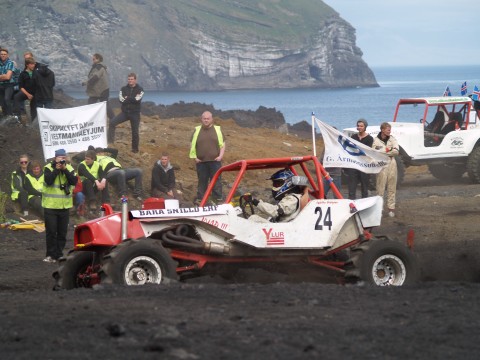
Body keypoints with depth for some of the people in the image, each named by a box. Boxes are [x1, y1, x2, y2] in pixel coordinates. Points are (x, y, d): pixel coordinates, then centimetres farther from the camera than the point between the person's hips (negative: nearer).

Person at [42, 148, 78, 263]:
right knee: (51, 232, -3)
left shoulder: (69, 168, 5)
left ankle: (59, 254, 15)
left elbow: (74, 181, -10)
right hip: (50, 206, -3)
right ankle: (51, 255, 3)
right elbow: (48, 181, -19)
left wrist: (65, 170, -15)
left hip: (65, 206, 3)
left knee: (62, 232, 7)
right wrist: (56, 170, -17)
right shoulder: (48, 168, -3)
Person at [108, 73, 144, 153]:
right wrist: (132, 99, -13)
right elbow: (121, 99, -8)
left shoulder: (140, 89, -1)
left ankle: (135, 148, 17)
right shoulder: (124, 89, 7)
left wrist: (127, 98, -11)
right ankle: (110, 141, -15)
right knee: (112, 122, -18)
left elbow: (137, 99, -18)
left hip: (135, 113, -2)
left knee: (135, 132, 2)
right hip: (125, 112, 2)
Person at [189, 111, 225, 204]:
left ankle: (219, 199, 0)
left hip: (215, 161, -1)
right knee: (202, 181, 5)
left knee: (216, 181, -2)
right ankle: (199, 199, 9)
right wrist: (195, 157, 1)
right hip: (201, 161, 1)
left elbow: (222, 144, 8)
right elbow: (192, 145, 11)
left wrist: (221, 155, -4)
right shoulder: (197, 130, 9)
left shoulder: (218, 130, 8)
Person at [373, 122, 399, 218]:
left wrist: (383, 152, -12)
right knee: (380, 187, -5)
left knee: (391, 187, 4)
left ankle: (391, 208, 8)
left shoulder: (392, 139, 8)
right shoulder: (376, 140, 0)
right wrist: (388, 150, -10)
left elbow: (396, 151, -4)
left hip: (391, 164, 3)